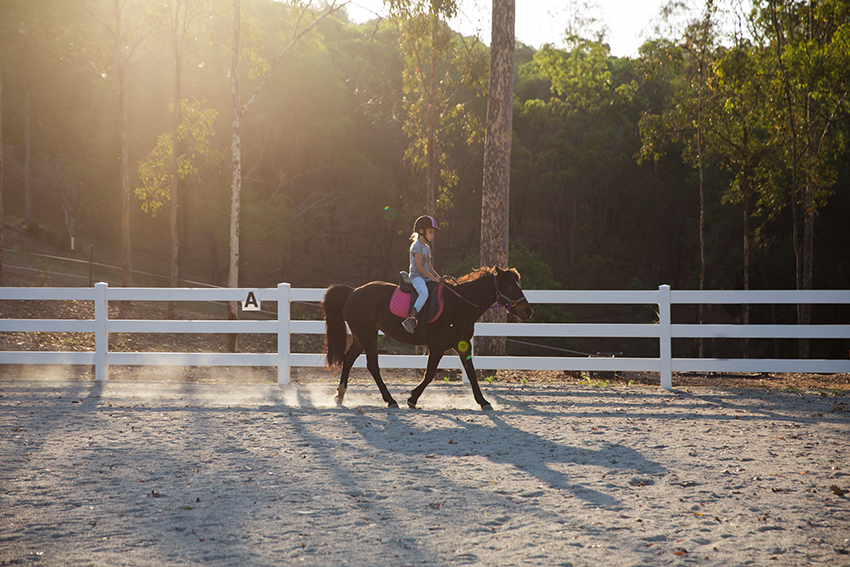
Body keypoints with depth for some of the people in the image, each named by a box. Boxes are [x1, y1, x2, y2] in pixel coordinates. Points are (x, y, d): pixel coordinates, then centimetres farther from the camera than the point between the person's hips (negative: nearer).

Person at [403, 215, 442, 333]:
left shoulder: (427, 247, 21)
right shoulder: (417, 246, -8)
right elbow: (419, 267, -15)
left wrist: (438, 277, 6)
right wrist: (432, 278, -15)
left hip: (426, 278, 10)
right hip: (416, 276, -10)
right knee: (424, 293, -35)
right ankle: (410, 319, -42)